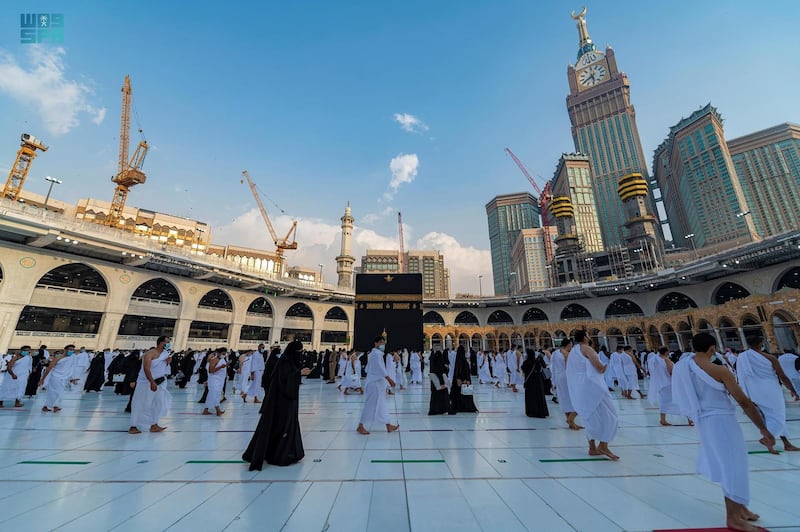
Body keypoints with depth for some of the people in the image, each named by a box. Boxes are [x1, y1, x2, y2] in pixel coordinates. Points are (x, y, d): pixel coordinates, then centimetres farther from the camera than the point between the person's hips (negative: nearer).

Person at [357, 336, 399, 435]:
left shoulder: (375, 353, 15)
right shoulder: (376, 353, -16)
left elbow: (368, 369, 21)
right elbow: (381, 369, -23)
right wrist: (389, 379, -23)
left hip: (376, 383, 10)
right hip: (375, 383, -10)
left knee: (382, 405, 13)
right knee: (370, 405, -1)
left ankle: (389, 426, 20)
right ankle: (360, 426, 11)